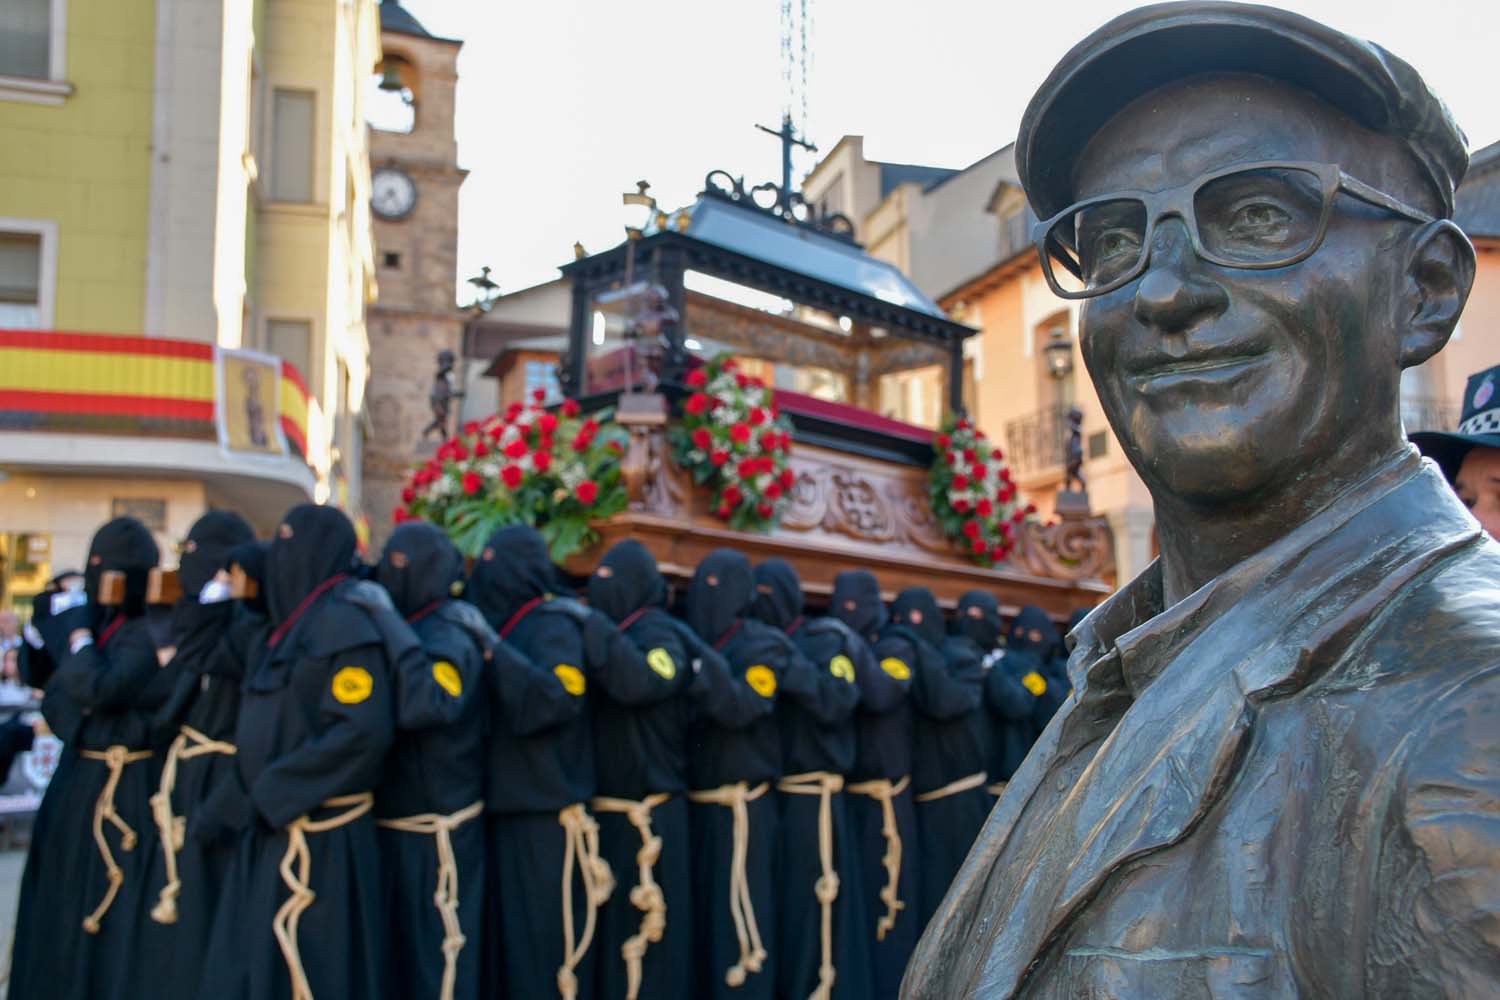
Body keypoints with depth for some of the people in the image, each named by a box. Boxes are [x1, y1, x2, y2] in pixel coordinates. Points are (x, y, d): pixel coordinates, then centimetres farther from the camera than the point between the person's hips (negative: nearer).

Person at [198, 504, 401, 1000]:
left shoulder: (345, 622, -14)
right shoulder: (293, 623, 15)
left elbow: (364, 731, -23)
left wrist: (271, 796, -18)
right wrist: (238, 797, 11)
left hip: (316, 839, -9)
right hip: (269, 831, 9)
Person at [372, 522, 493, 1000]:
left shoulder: (450, 636, -16)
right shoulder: (402, 630, 10)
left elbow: (427, 705, -35)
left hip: (436, 832, -8)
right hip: (394, 824, 8)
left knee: (435, 958, 1)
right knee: (398, 953, 18)